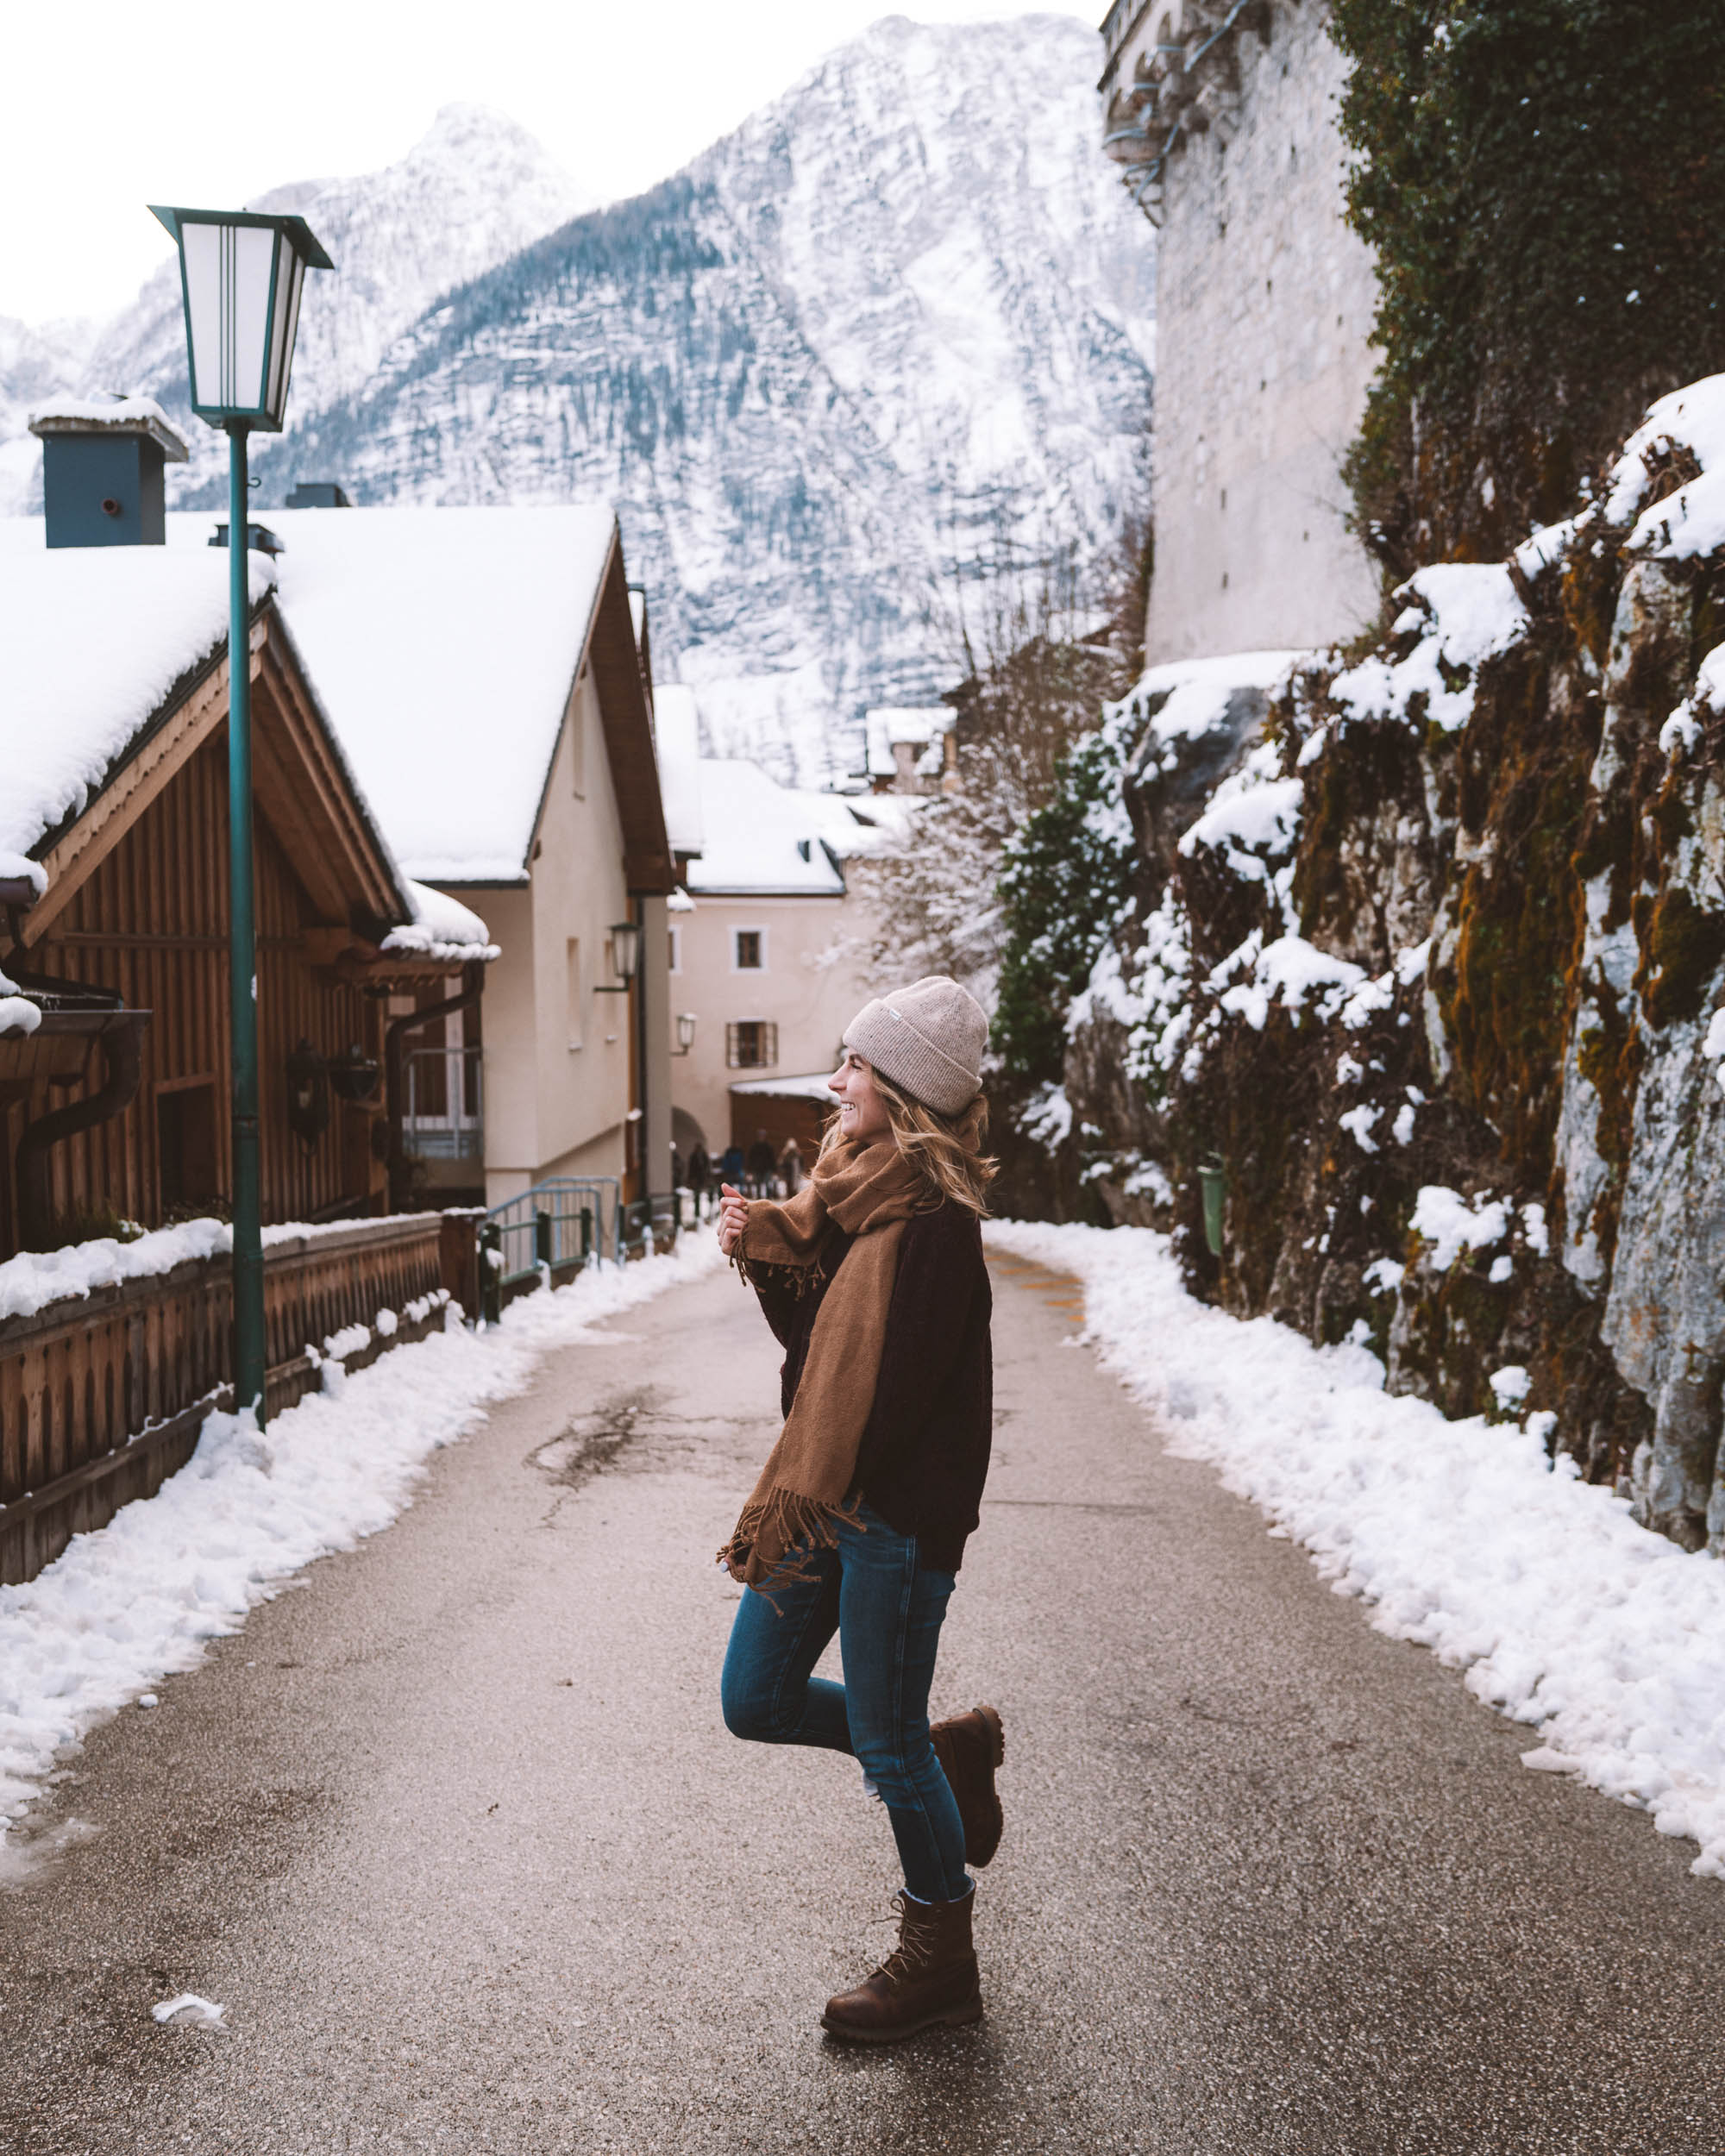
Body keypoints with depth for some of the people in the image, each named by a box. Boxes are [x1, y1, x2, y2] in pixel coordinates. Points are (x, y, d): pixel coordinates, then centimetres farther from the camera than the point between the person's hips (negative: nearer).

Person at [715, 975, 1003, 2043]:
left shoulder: (934, 1223, -19)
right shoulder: (855, 1192, 10)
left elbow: (887, 1389, -22)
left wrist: (797, 1507, -18)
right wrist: (762, 1249, -1)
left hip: (894, 1512, -9)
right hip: (823, 1497, 9)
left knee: (889, 1749, 4)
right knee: (757, 1701, 14)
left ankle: (939, 1962, 25)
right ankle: (951, 1752, 33)